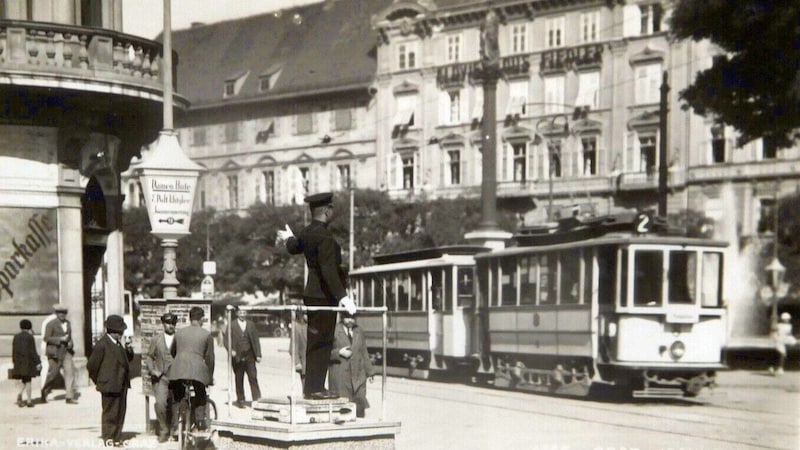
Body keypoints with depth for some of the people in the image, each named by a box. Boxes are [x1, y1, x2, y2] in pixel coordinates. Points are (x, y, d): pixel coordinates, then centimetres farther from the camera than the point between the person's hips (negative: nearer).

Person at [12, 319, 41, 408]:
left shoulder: (16, 337, 7)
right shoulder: (29, 337, -10)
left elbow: (14, 351, 9)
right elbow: (32, 351, -13)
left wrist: (15, 362, 15)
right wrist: (38, 362, -10)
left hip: (19, 363, 5)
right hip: (28, 362, -5)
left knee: (24, 381, 15)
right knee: (28, 381, 3)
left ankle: (19, 395, -9)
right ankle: (29, 401, 4)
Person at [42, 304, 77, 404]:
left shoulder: (68, 323, 11)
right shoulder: (51, 324, -7)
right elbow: (46, 338, -12)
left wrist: (70, 343, 1)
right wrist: (60, 339, -20)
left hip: (66, 351, 5)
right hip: (55, 352, -5)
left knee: (70, 371, -8)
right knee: (53, 374, 2)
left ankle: (70, 397, -8)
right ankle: (44, 392, 28)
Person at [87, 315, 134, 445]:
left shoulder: (118, 344, 12)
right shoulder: (102, 345, -14)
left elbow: (126, 360, 21)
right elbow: (91, 365, -12)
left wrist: (129, 351, 0)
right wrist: (98, 382, -4)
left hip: (121, 385, 8)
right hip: (110, 386, -8)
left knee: (120, 412, 13)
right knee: (110, 413, 0)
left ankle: (117, 438, 23)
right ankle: (108, 439, 9)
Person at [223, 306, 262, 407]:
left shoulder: (251, 325, 10)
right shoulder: (232, 325, 2)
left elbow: (256, 340, 10)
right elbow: (225, 340, 0)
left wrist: (258, 354, 3)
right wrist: (230, 350, -16)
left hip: (249, 356, 1)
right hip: (237, 357, -1)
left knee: (253, 378, -5)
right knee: (239, 379, 4)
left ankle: (257, 399, -5)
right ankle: (240, 400, 12)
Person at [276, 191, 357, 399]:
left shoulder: (306, 233, 10)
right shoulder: (324, 236, -19)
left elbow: (294, 248, 31)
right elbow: (328, 270, -26)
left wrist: (289, 238, 55)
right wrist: (342, 296, -29)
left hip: (312, 294, 10)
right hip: (324, 296, -10)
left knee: (314, 341, 14)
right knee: (321, 342, -6)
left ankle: (311, 386, 19)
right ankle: (315, 388, -5)